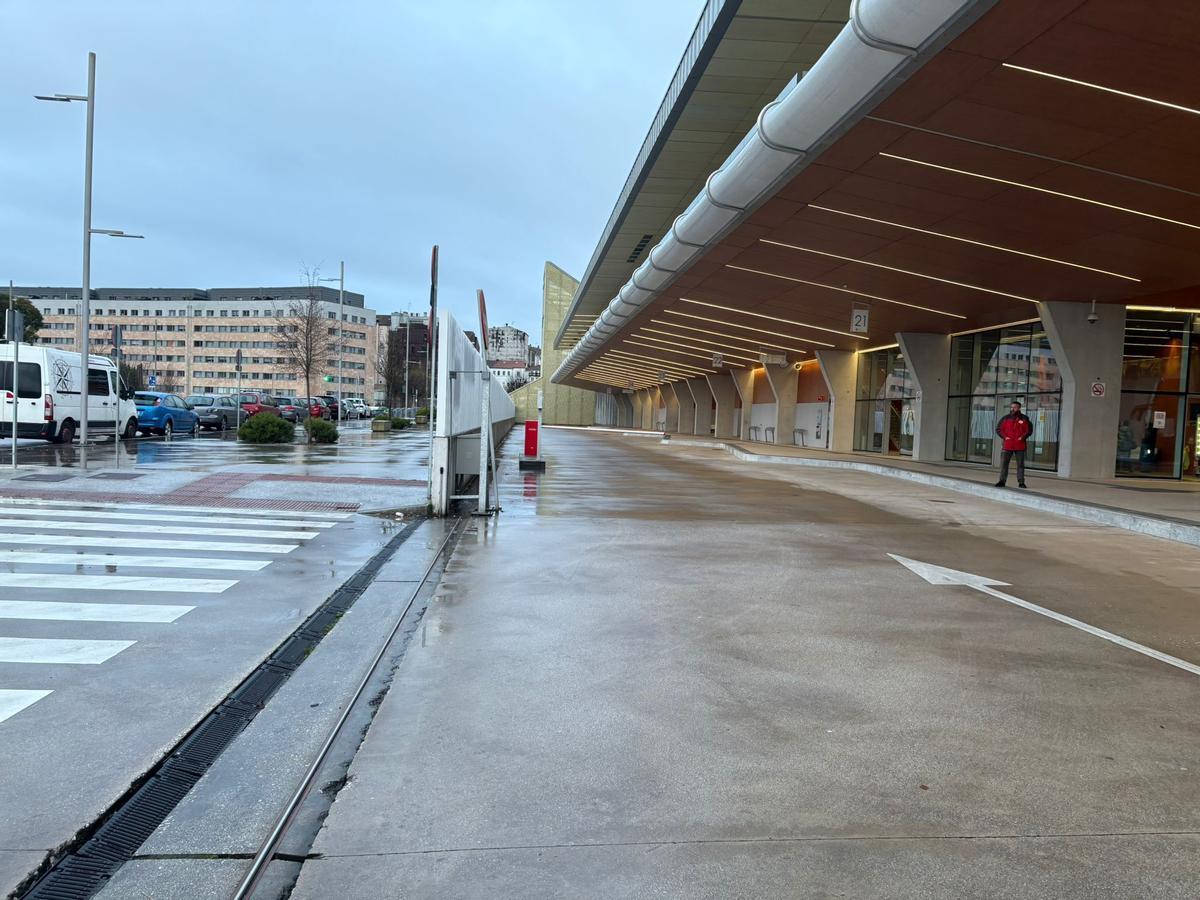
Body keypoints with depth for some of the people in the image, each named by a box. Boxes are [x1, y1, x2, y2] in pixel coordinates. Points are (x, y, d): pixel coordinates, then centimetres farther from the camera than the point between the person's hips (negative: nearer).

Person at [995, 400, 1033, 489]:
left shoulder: (1024, 418, 3)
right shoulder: (1006, 418, 6)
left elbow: (1029, 430, 4)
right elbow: (998, 429, 8)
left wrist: (1022, 437, -9)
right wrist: (1004, 436, -5)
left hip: (1020, 446, -1)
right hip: (1008, 445, 1)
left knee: (1020, 464, 4)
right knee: (1004, 463, -1)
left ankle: (1021, 482, 9)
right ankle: (1002, 481, 3)